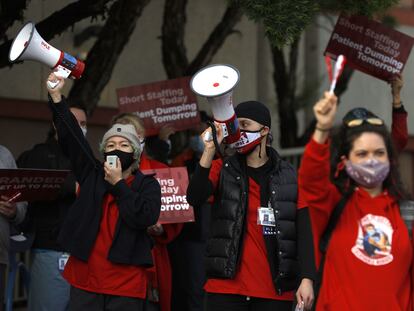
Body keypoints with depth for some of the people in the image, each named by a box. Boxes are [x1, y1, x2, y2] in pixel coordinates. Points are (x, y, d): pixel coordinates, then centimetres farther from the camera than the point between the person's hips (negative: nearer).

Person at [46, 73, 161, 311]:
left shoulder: (147, 184, 4)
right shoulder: (92, 175, 11)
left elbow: (146, 217, -14)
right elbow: (71, 137, 3)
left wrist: (118, 183, -9)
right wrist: (56, 95, -5)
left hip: (126, 284, -2)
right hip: (84, 280, 2)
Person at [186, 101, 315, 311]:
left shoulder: (289, 177, 6)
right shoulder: (222, 170, 7)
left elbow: (303, 231, 0)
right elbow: (194, 198, -12)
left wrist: (307, 278, -11)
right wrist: (209, 151, -21)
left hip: (275, 290, 0)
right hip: (226, 287, 0)